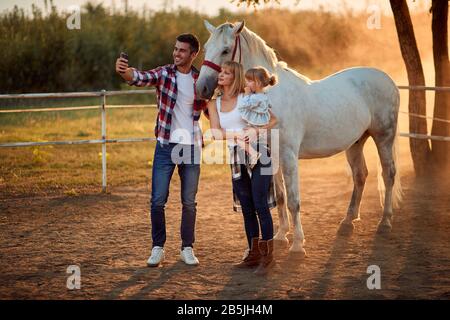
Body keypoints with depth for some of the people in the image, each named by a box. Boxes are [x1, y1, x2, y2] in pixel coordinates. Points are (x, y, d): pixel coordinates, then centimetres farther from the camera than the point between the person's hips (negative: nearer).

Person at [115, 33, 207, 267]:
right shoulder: (164, 74, -3)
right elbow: (139, 77, -22)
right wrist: (123, 71, -44)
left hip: (191, 146, 1)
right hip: (166, 145, -1)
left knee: (189, 202, 8)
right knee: (158, 200, -2)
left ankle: (187, 248, 20)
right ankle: (157, 248, 12)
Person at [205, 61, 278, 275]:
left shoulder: (247, 98, -3)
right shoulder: (214, 104, 9)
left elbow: (273, 120, -5)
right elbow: (216, 133, -3)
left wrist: (255, 131, -22)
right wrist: (238, 134, -19)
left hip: (257, 155, -5)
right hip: (236, 159, 5)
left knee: (260, 206, -7)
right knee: (247, 208, 10)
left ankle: (267, 256, -3)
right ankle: (253, 254, 20)